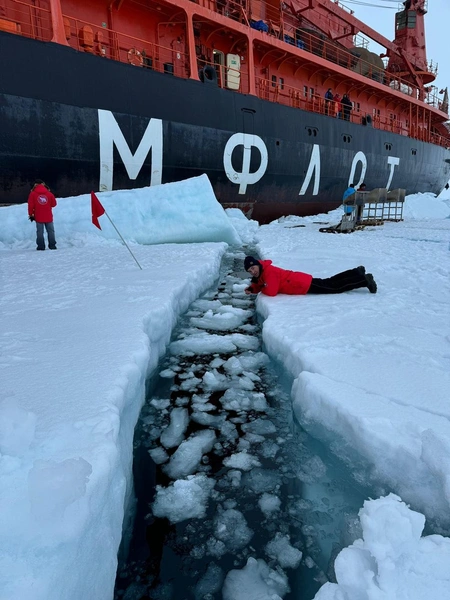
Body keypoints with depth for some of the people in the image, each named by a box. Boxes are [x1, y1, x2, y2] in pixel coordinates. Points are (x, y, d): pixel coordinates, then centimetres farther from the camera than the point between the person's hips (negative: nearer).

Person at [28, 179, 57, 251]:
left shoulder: (33, 194, -2)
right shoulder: (49, 193, 1)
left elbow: (30, 205, -3)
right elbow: (54, 204, 8)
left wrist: (31, 215, 6)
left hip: (38, 217, -1)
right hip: (48, 217, 1)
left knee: (40, 231, 2)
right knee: (50, 231, 7)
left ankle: (41, 246, -1)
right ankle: (52, 245, 5)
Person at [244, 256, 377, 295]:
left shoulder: (269, 271, -26)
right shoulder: (260, 274, 2)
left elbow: (270, 292, -30)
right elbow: (258, 286, 16)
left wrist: (261, 289, -10)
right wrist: (251, 289, -6)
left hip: (305, 284, -8)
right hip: (303, 281, 8)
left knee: (336, 288, 0)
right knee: (331, 282, 22)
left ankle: (365, 280, 8)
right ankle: (358, 272, 34)